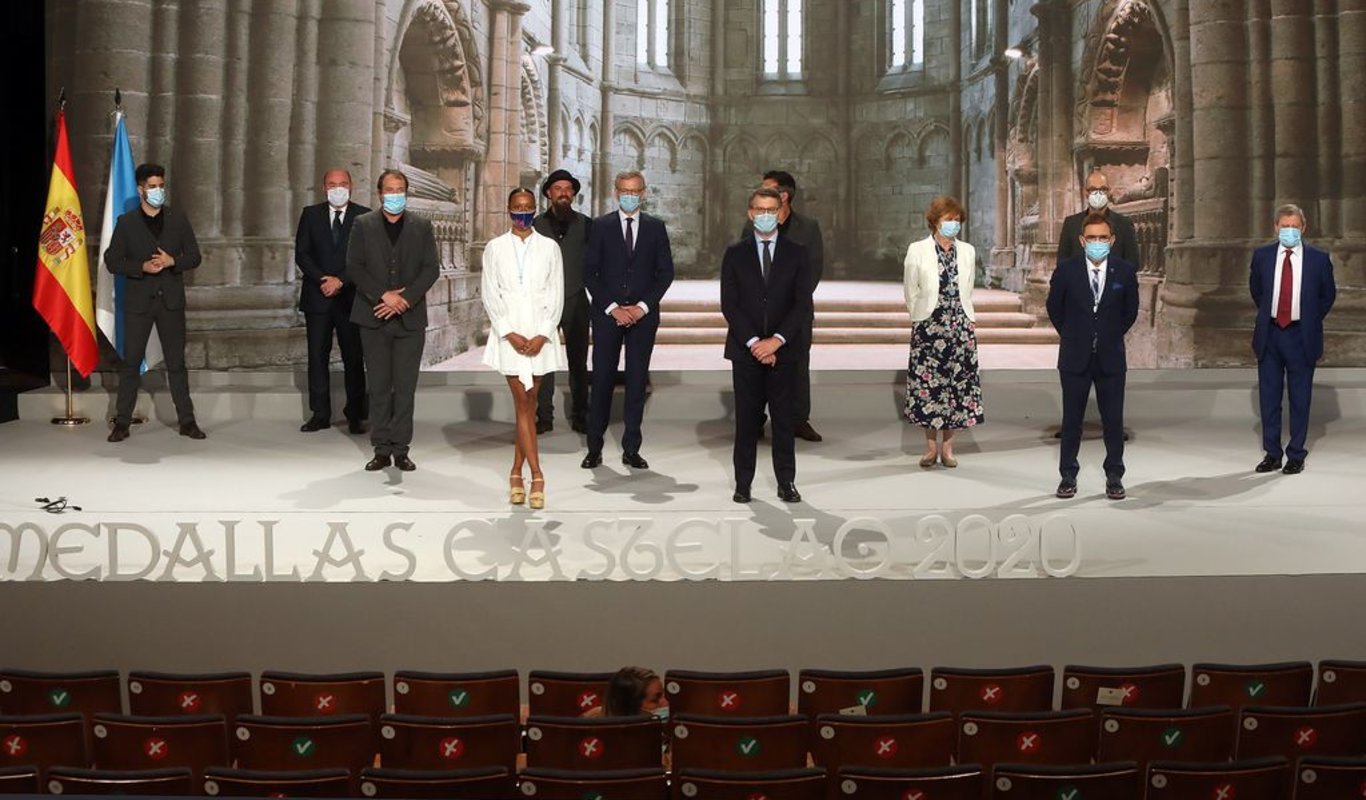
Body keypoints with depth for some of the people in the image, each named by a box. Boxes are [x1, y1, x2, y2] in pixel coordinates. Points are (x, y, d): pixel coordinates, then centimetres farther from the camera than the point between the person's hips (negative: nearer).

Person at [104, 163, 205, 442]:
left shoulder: (178, 219, 7)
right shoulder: (126, 222, 2)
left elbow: (194, 257, 6)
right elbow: (112, 261, 1)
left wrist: (172, 261, -13)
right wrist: (142, 267, -15)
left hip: (171, 301, 1)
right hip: (138, 301, -1)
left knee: (176, 362, 5)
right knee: (131, 362, 1)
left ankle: (187, 420, 10)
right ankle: (122, 422, 7)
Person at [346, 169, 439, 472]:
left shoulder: (421, 227, 8)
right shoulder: (363, 224, 6)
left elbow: (431, 268, 1)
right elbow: (354, 267, -1)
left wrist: (405, 299, -11)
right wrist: (383, 295, -13)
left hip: (410, 318, 0)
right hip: (374, 318, 0)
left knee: (406, 386, 0)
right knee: (379, 386, 3)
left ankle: (401, 450, 5)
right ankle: (381, 450, 8)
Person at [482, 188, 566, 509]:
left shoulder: (549, 247, 6)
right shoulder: (495, 248, 6)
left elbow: (556, 295, 3)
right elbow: (490, 294, 1)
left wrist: (542, 335, -8)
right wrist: (510, 334, -9)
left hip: (540, 334, 1)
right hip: (508, 334, -1)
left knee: (529, 404, 4)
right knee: (522, 403, -5)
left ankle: (516, 473, 15)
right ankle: (536, 477, -7)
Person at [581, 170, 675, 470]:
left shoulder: (655, 227, 7)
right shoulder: (601, 226, 4)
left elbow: (666, 271, 5)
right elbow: (589, 272, 0)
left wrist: (643, 306, -7)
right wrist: (612, 308, -9)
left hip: (643, 314, 1)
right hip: (607, 314, -1)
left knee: (637, 381, 3)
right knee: (602, 380, -1)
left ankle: (631, 449, 8)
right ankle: (594, 448, 6)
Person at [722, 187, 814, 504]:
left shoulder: (797, 254, 5)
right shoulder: (735, 254, 5)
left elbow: (803, 304, -2)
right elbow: (729, 304, -2)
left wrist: (777, 340, -13)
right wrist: (754, 342, -12)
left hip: (784, 349, 0)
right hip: (745, 349, 0)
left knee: (784, 417, 4)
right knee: (746, 418, 3)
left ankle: (786, 482, 11)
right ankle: (743, 483, 9)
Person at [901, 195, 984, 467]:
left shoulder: (968, 251, 8)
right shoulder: (917, 251, 0)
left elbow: (967, 291, 14)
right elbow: (910, 291, 5)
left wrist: (961, 318, 11)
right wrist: (922, 317, 6)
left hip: (961, 325, 2)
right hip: (927, 325, -2)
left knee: (958, 382, 1)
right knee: (927, 382, -1)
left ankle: (947, 446, 10)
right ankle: (931, 446, 10)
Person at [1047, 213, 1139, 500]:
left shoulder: (1125, 272, -2)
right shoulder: (1066, 271, -5)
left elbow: (1130, 311, 12)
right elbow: (1054, 308, 10)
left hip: (1111, 357, 0)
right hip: (1075, 357, 0)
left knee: (1114, 420, 4)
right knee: (1071, 419, 5)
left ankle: (1114, 477, 14)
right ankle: (1068, 476, 15)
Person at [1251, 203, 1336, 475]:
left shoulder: (1319, 258, -3)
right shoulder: (1262, 256, 2)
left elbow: (1328, 295, 10)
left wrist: (1311, 321, 8)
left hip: (1301, 337, -2)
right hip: (1269, 334, 2)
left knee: (1300, 398, 4)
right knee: (1269, 397, 7)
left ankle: (1296, 455, 13)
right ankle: (1272, 453, 17)